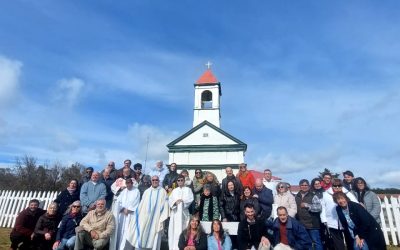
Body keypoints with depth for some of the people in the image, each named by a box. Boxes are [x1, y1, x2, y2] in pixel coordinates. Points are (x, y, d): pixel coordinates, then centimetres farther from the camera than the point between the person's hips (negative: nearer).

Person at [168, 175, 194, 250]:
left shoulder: (188, 189, 10)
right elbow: (170, 200, 6)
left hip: (183, 212, -3)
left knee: (183, 229, -8)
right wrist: (175, 202, -12)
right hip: (175, 212, 3)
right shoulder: (174, 190, 19)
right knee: (174, 229, -1)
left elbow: (190, 199, -3)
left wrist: (182, 200, -14)